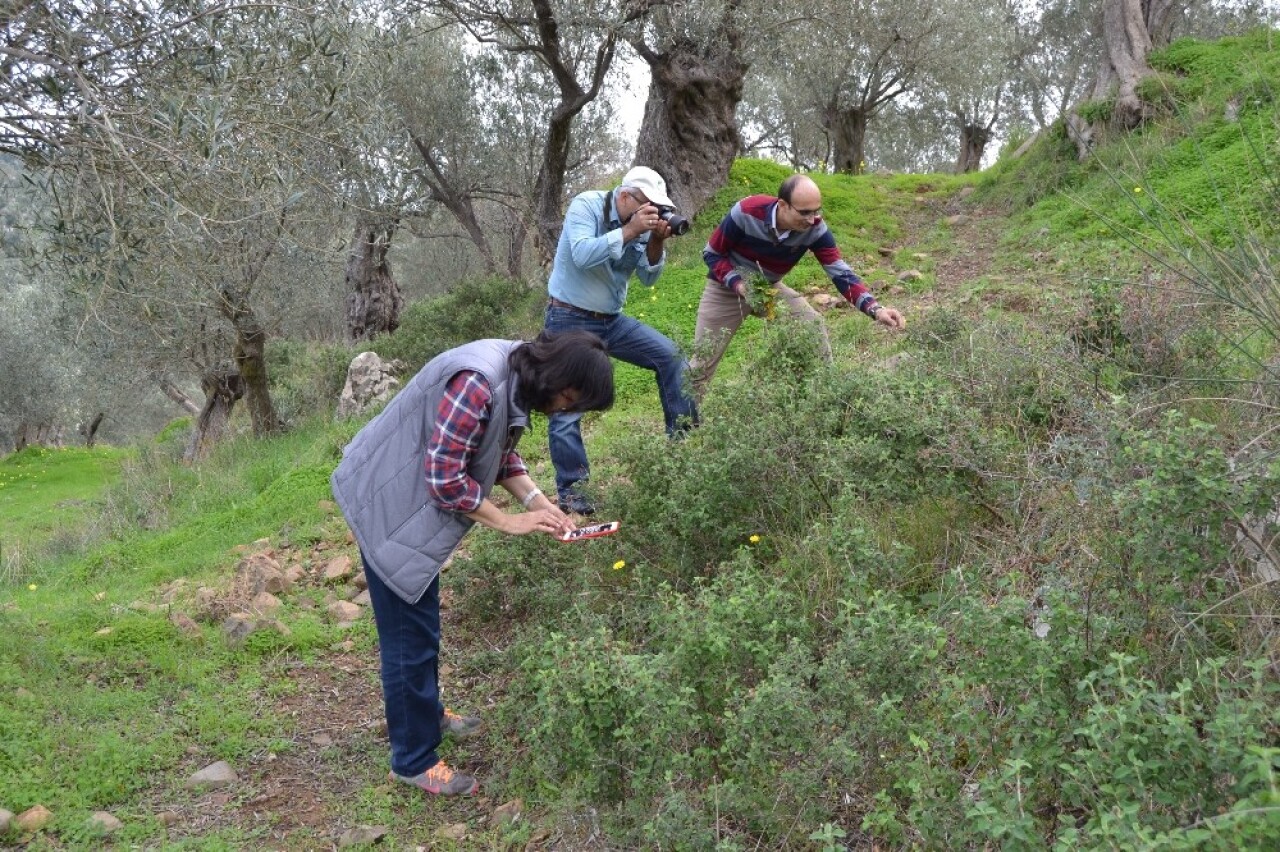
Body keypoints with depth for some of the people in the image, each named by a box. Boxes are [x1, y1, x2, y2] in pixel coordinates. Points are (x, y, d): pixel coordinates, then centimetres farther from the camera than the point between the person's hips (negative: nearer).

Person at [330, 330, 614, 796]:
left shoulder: (515, 379, -3)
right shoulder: (476, 384, -33)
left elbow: (501, 452, 9)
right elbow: (445, 478, -30)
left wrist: (537, 501, -5)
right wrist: (507, 521, -19)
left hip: (416, 498, 9)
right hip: (389, 504, -9)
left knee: (422, 618, 24)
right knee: (410, 634, 1)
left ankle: (426, 711, 43)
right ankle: (414, 761, 16)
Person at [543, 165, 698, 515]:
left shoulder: (641, 223, 0)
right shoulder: (586, 205, -15)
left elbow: (647, 277, -1)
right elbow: (582, 256, -30)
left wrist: (656, 242, -18)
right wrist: (629, 231, -32)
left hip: (611, 320, 6)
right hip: (570, 321, -6)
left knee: (671, 356, -4)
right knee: (567, 408, -3)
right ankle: (569, 489, 8)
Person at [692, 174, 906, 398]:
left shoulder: (815, 229, -23)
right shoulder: (745, 213, -31)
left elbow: (840, 272, -25)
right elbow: (712, 254, -18)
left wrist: (875, 309, -40)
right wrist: (739, 284, -33)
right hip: (727, 286, -3)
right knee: (702, 363, -4)